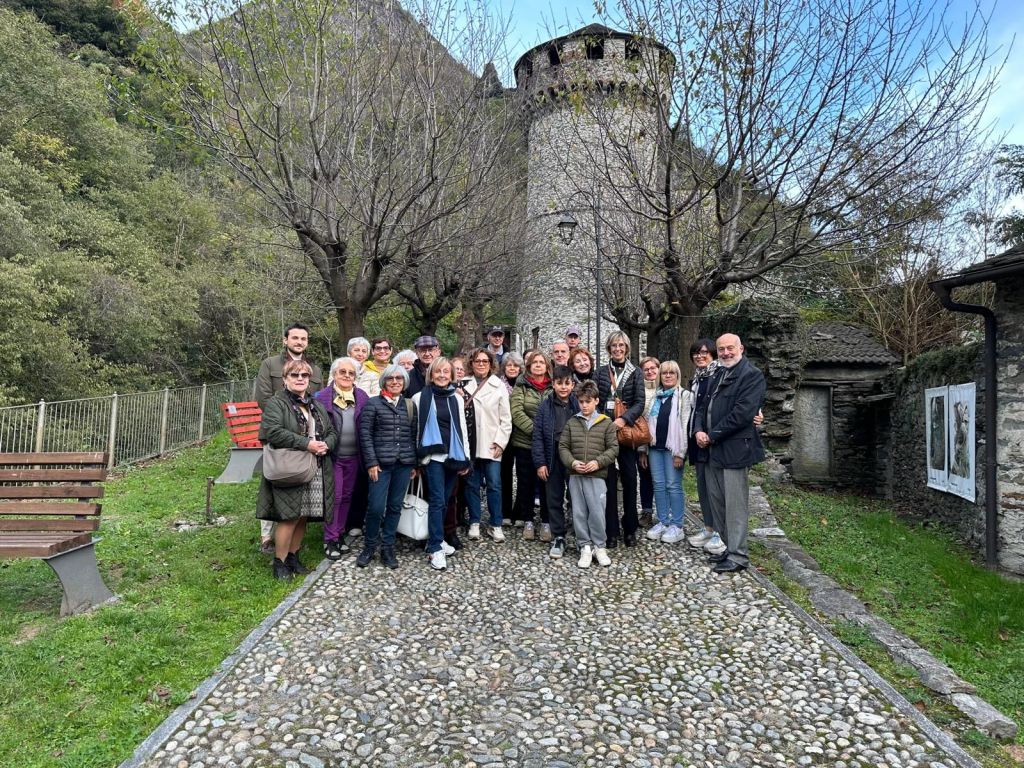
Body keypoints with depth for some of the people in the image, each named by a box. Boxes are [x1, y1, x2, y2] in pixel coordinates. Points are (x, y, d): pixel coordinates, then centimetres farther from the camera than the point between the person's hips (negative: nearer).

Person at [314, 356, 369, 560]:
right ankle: (329, 539, 10)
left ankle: (340, 533, 25)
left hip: (353, 457, 3)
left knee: (347, 496, 12)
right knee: (334, 496, -1)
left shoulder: (362, 397, 5)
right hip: (332, 456, -3)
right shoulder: (322, 397, -4)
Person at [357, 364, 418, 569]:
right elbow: (365, 434, -4)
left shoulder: (410, 405, 11)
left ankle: (387, 547, 20)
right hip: (381, 462, -4)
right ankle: (369, 546, 15)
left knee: (395, 506, 8)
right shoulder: (372, 403, 0)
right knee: (376, 507, -5)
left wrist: (415, 463, 8)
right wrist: (371, 462, -11)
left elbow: (414, 435, 12)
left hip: (404, 463, 4)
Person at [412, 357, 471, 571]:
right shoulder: (421, 397, 0)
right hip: (433, 455, -4)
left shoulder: (456, 398, 10)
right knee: (437, 501, -8)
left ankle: (435, 540, 23)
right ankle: (435, 548, -2)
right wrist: (418, 457, -2)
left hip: (453, 455, 4)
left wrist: (465, 457, 8)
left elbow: (462, 428, 12)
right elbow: (415, 428, 1)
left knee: (445, 500, 10)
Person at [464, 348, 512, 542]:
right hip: (470, 443, 1)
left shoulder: (499, 386, 2)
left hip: (492, 444, -1)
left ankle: (496, 525, 10)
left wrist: (500, 441, -5)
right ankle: (474, 522, 20)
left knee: (494, 485, -1)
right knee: (472, 484, 8)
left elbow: (505, 418, 1)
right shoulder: (465, 385, 5)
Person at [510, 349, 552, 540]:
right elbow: (517, 412, -8)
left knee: (546, 482, 5)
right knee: (525, 482, 8)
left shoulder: (553, 387, 5)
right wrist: (535, 430, -16)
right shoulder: (521, 386, 1)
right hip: (524, 442, 0)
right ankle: (527, 521, 20)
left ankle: (546, 522, 16)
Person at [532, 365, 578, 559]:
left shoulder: (579, 404, -3)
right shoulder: (545, 405, 0)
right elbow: (538, 436, -1)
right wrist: (540, 463, -6)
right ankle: (558, 538, 21)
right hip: (553, 459, 1)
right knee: (554, 500, 9)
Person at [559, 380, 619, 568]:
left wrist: (598, 462, -13)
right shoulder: (572, 423, 7)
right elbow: (563, 446, 7)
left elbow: (613, 448, 0)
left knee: (597, 512, -2)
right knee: (579, 513, 6)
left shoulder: (606, 423, 2)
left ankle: (600, 547, 15)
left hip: (596, 476, -2)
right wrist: (572, 462, -10)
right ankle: (585, 547, 16)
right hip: (575, 475, 2)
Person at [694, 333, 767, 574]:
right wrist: (699, 430, -2)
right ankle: (722, 547, 25)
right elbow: (704, 406, 18)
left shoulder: (751, 375, -7)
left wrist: (712, 436, -14)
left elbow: (742, 412, -17)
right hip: (713, 450, 8)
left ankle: (737, 556, 6)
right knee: (716, 500, 14)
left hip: (735, 448, -8)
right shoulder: (717, 376, 19)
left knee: (735, 504, -3)